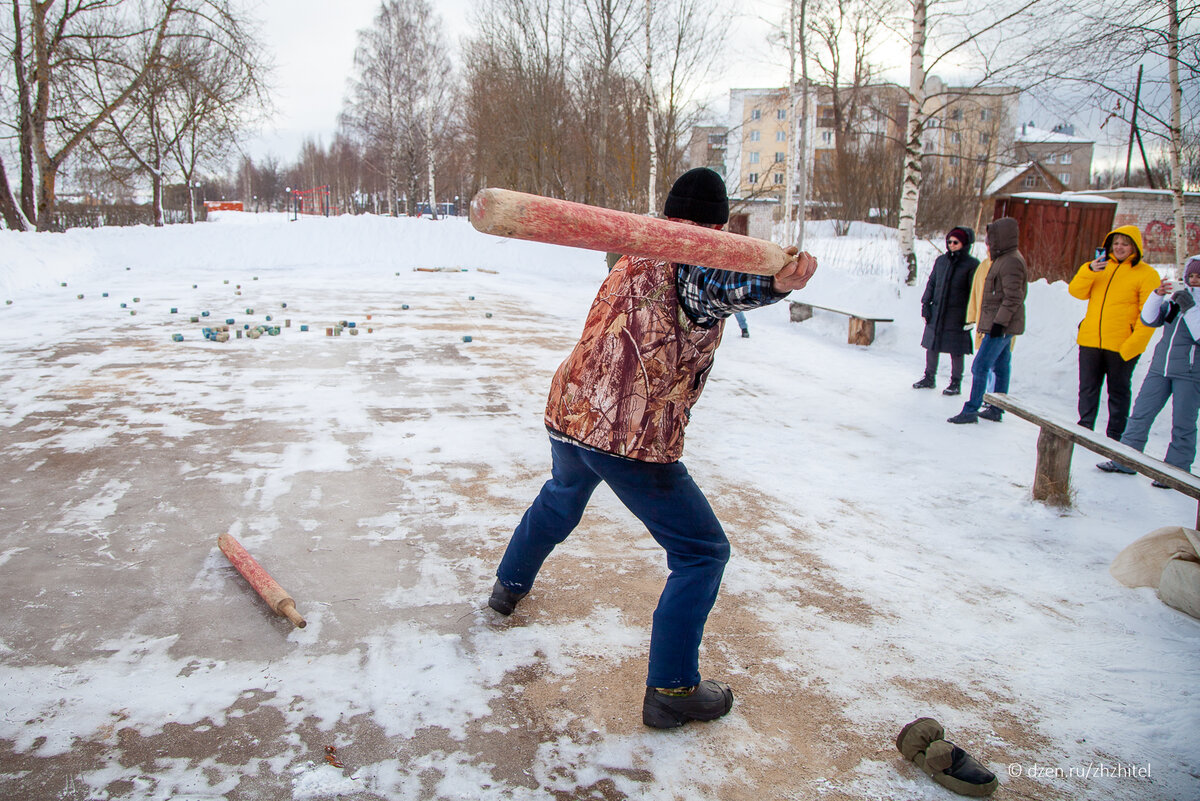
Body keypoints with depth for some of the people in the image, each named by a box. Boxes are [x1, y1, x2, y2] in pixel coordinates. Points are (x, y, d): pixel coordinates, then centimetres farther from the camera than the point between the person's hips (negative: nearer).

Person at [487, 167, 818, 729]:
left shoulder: (635, 258, 13)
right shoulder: (700, 261, -12)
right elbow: (711, 287, -36)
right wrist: (775, 282, -55)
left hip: (568, 414, 8)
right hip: (634, 441, -8)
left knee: (559, 502, 37)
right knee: (702, 552, 6)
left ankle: (509, 586, 60)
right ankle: (671, 692, 7)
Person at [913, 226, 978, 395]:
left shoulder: (972, 264, -5)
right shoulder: (941, 260, 9)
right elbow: (931, 283, 14)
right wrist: (926, 304, 5)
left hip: (957, 316, -5)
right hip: (936, 312, 5)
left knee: (956, 352, 1)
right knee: (931, 346, 10)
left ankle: (956, 383, 14)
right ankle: (929, 378, 24)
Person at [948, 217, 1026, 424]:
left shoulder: (1011, 262, -16)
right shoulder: (1005, 259, 16)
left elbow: (1013, 298, -22)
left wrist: (999, 322, -24)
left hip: (1001, 327, -11)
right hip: (1002, 326, 11)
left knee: (980, 366, -10)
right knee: (1001, 367, 14)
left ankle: (971, 410, -8)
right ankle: (995, 409, 20)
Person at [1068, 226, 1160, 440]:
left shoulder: (1147, 274, -2)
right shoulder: (1101, 266, 12)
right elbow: (1077, 292, 3)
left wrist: (1134, 344, -17)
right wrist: (1089, 270, -15)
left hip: (1122, 346, -4)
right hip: (1090, 341, 4)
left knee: (1118, 390, 6)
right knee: (1088, 388, 10)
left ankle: (1114, 436, 14)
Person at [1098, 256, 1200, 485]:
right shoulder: (1178, 299, 13)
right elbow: (1150, 319, 4)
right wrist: (1157, 295, -10)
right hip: (1161, 366, 5)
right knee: (1141, 414, 5)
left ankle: (1177, 470, 11)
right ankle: (1124, 462, 13)